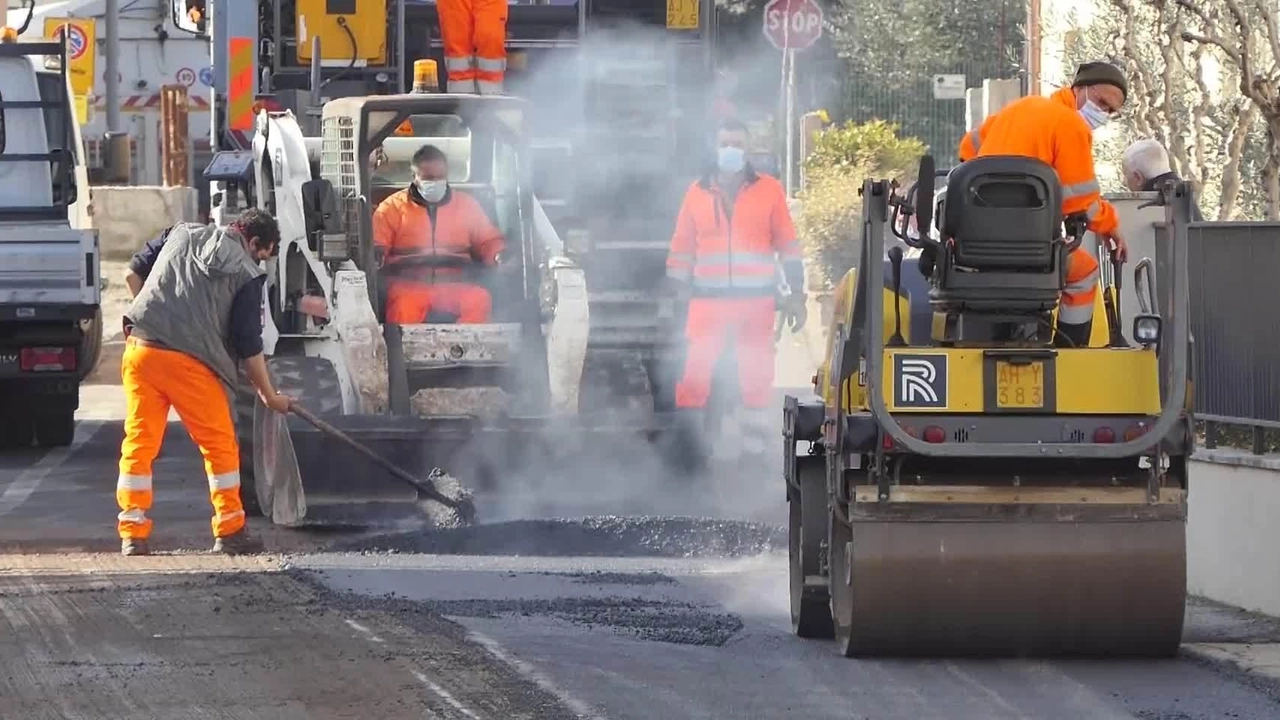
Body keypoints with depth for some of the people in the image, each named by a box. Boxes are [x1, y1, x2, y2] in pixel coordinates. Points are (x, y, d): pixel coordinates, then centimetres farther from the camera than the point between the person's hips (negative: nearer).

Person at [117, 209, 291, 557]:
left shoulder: (181, 234, 16)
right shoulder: (247, 275, 3)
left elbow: (133, 274, 19)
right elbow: (249, 345, 2)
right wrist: (270, 396, 12)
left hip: (140, 349, 4)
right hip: (190, 362, -4)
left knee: (139, 442, 7)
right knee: (220, 446, 10)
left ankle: (133, 535, 4)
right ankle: (230, 532, 14)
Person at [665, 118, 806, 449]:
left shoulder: (769, 190, 4)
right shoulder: (697, 193, 8)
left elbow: (788, 246, 5)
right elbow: (682, 248, 11)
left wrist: (796, 296, 1)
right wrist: (676, 295, 6)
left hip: (756, 301, 0)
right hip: (708, 302, 0)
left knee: (757, 375, 6)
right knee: (695, 373, -8)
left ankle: (758, 435, 12)